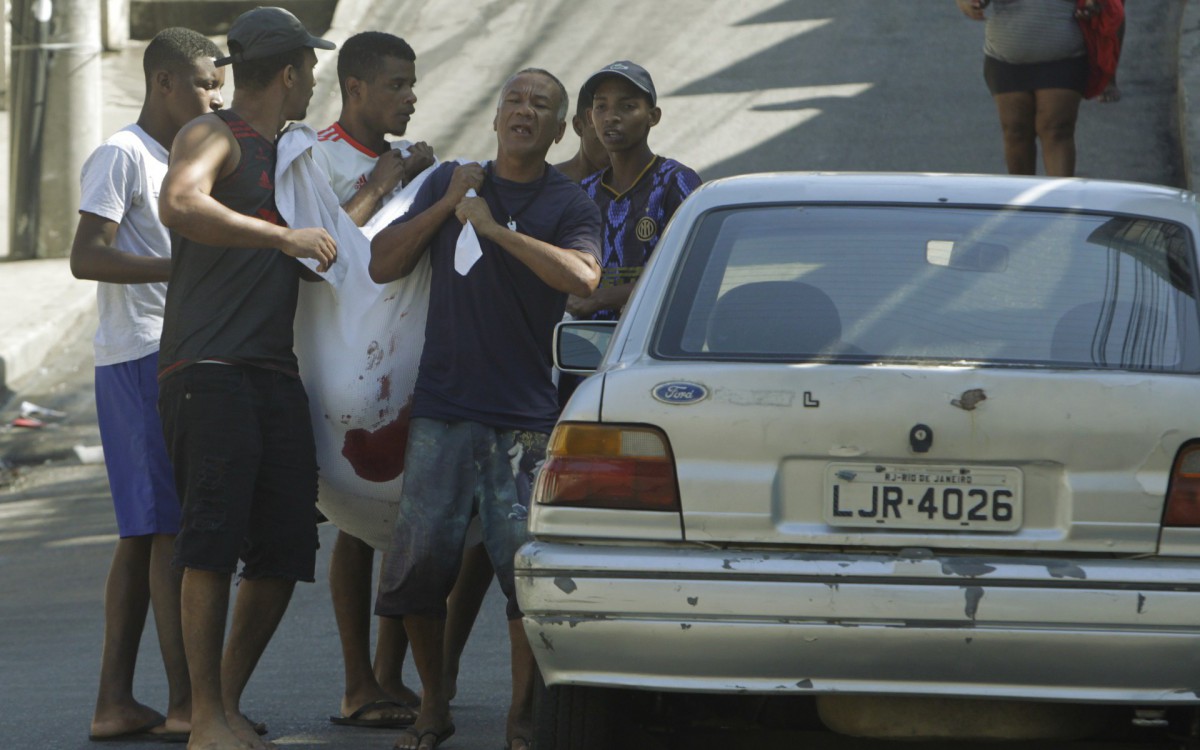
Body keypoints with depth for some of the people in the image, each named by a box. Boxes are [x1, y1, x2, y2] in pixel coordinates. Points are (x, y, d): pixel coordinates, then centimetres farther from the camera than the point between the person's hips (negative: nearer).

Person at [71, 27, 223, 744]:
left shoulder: (183, 161, 21)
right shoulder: (122, 156, -8)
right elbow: (87, 257, -18)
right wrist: (185, 266, -23)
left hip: (178, 360, 10)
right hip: (141, 358, -10)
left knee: (146, 534, 6)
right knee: (174, 527, -13)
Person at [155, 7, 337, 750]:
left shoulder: (290, 156, 26)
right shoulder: (213, 137, -1)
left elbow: (327, 246, 41)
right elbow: (180, 204, -24)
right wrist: (284, 237, -23)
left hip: (275, 371, 8)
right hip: (208, 368, -8)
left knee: (285, 547, 2)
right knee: (214, 536, -14)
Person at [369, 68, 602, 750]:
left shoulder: (569, 205, 4)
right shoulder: (450, 183, 15)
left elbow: (582, 278, -17)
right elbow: (383, 265, 8)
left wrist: (496, 228, -16)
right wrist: (448, 205, -2)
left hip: (525, 418, -3)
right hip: (443, 410, 3)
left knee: (525, 565, -10)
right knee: (419, 560, -4)